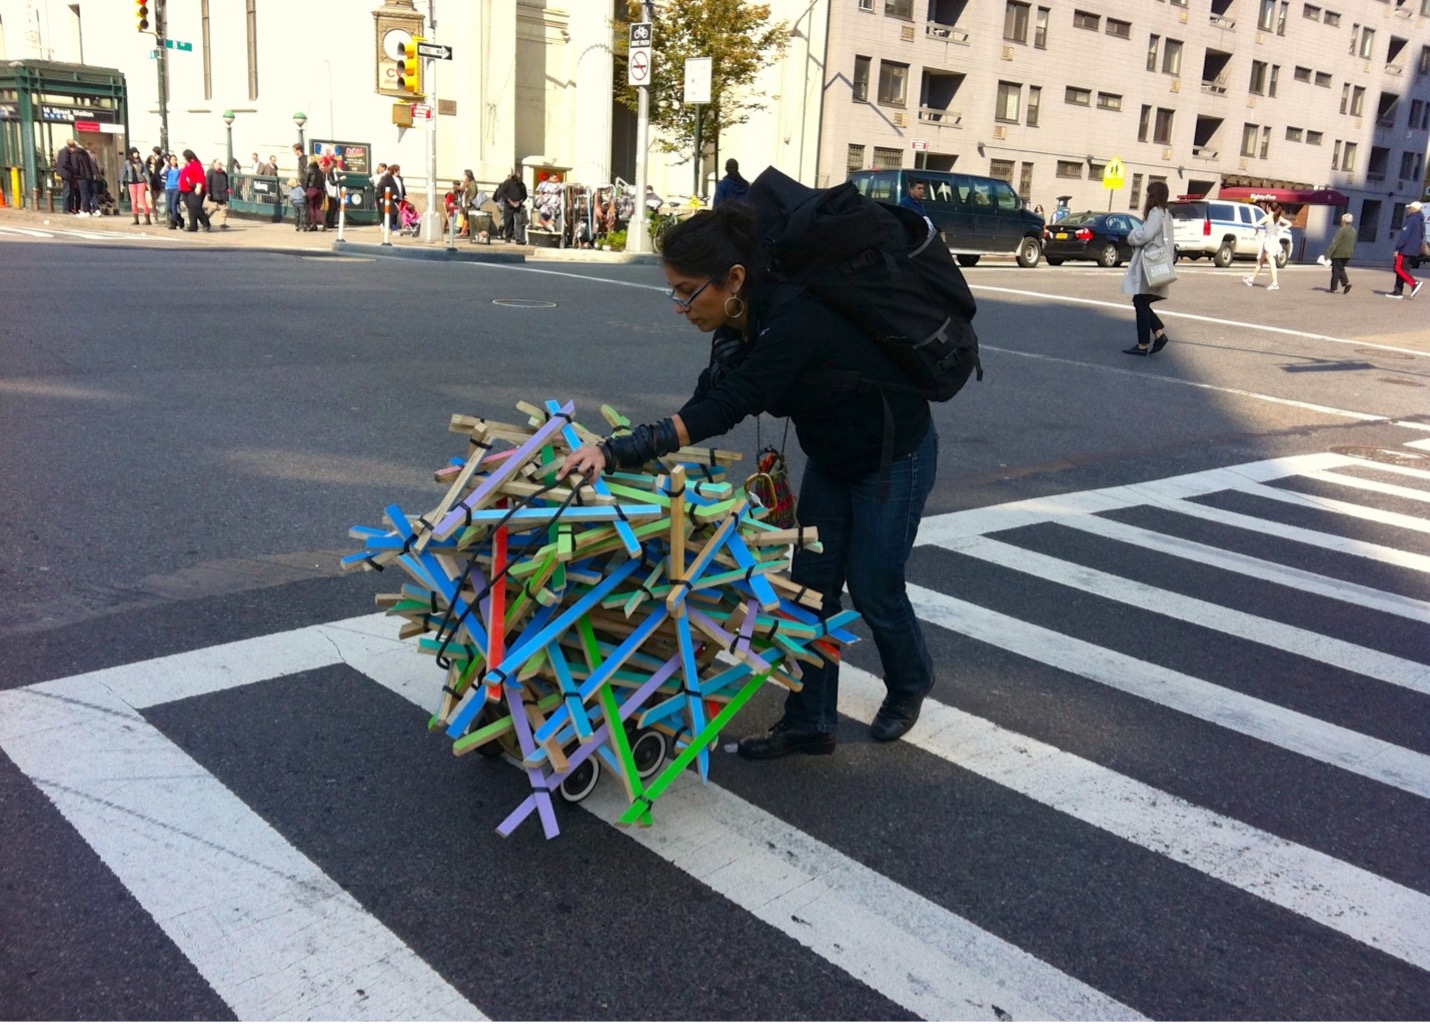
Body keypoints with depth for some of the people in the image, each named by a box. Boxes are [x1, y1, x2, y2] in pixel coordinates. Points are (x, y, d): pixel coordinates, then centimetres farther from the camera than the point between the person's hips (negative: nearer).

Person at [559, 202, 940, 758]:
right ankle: (810, 722, 15)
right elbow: (708, 402, -6)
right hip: (831, 457, 8)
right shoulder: (741, 323, -9)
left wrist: (618, 451, -43)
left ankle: (910, 682, 34)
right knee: (811, 585, 5)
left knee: (872, 589, 4)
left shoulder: (795, 320, -36)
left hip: (894, 454, -8)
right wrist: (617, 447, -14)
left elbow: (726, 407, -41)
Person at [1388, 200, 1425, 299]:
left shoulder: (1411, 220, -11)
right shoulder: (1420, 221, 18)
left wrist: (1397, 249, -16)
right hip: (1415, 251, 9)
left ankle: (1414, 284, -21)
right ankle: (1398, 292, 8)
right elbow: (1422, 236, 22)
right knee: (1402, 269, 10)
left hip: (1406, 250, -9)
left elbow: (1404, 235, -17)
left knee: (1399, 269, -10)